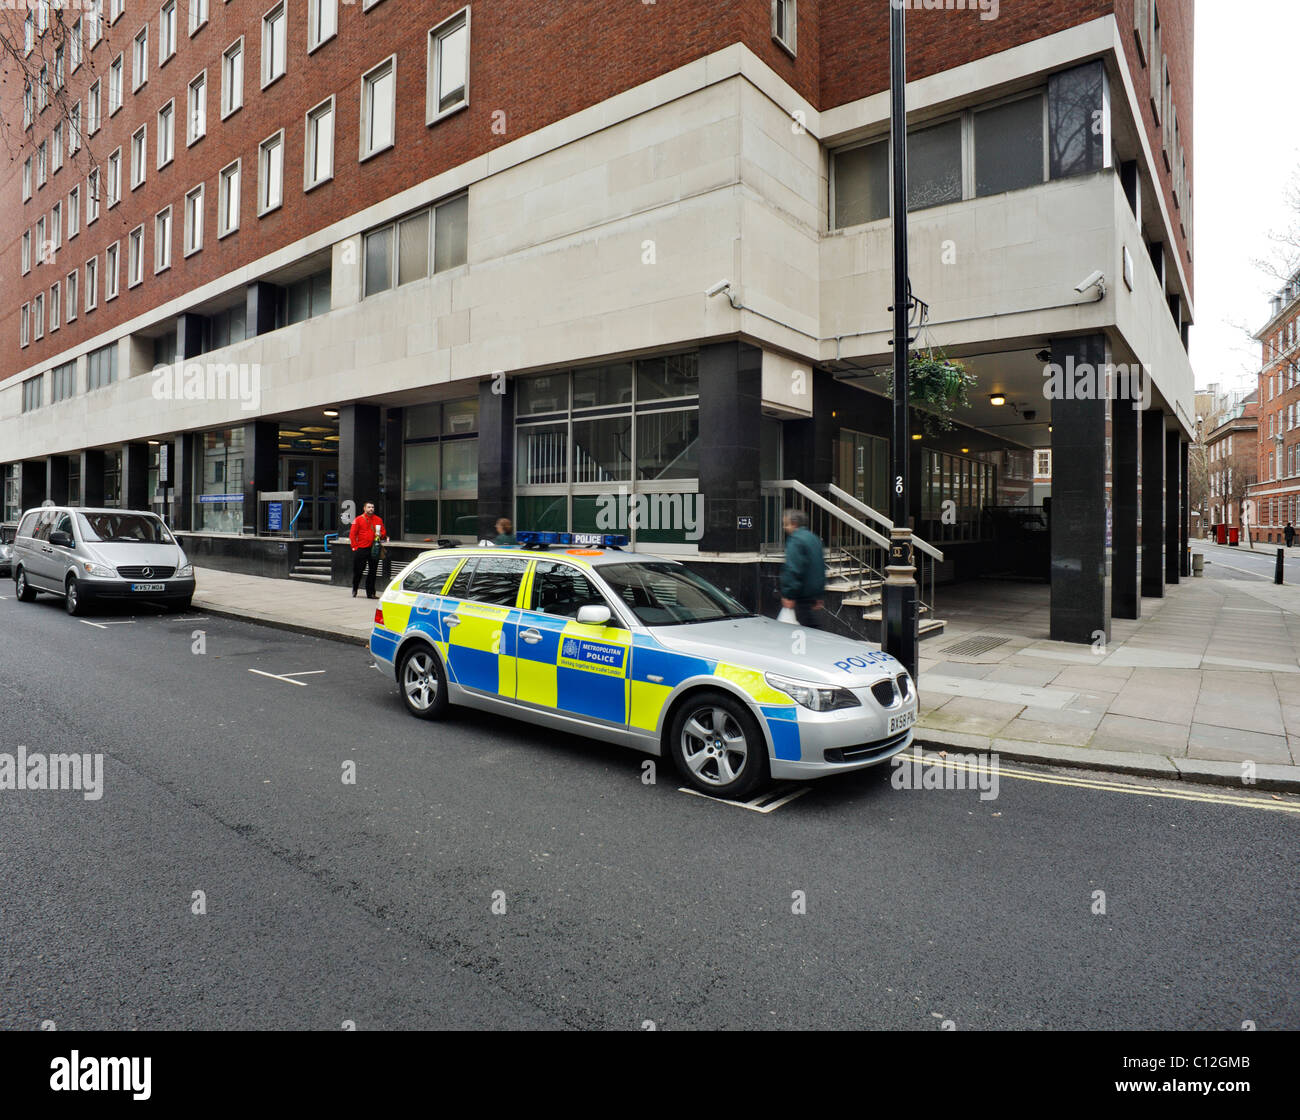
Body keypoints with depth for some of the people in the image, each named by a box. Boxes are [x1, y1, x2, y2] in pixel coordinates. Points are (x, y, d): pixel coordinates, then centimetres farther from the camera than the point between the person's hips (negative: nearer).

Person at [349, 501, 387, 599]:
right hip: (361, 549, -3)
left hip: (374, 549, 3)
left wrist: (380, 535, -8)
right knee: (358, 570, 4)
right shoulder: (358, 519, 1)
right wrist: (355, 547, -7)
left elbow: (383, 533, 15)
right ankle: (354, 590, 25)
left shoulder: (378, 520, 10)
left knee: (373, 571, 3)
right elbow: (352, 535, 0)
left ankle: (370, 593, 9)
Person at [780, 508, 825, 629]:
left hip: (802, 595, -10)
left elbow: (793, 570, -22)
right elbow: (822, 568, 22)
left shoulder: (795, 540, -13)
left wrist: (788, 595, -20)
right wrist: (819, 596, 26)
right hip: (814, 592, 10)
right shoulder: (814, 538, 17)